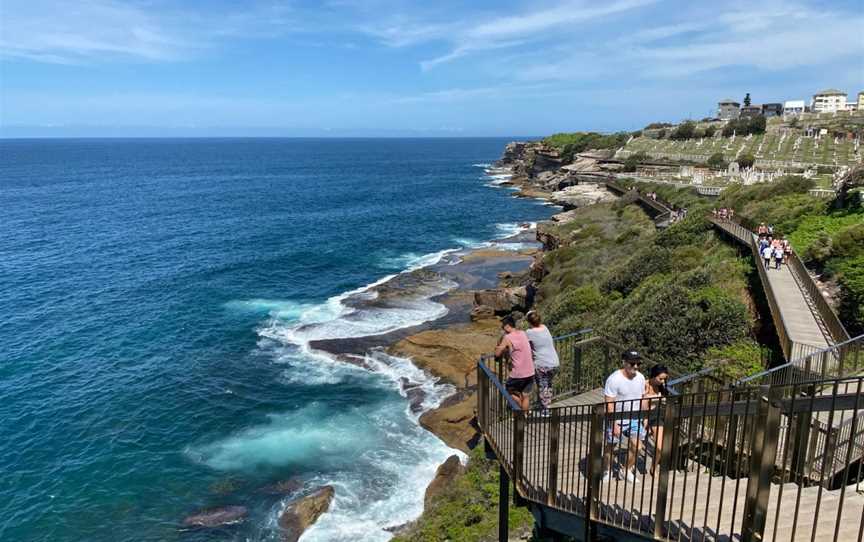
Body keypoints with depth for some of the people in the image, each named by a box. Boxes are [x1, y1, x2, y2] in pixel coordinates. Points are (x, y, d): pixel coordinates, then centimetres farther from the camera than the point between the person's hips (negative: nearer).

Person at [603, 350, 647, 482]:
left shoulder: (640, 378, -4)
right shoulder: (614, 379, -23)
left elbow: (642, 398, 11)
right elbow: (609, 405, -21)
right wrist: (614, 425, -23)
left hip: (634, 419, 5)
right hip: (616, 420, -5)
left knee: (635, 446, 3)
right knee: (611, 446, 11)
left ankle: (626, 471, 25)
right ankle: (608, 471, 33)